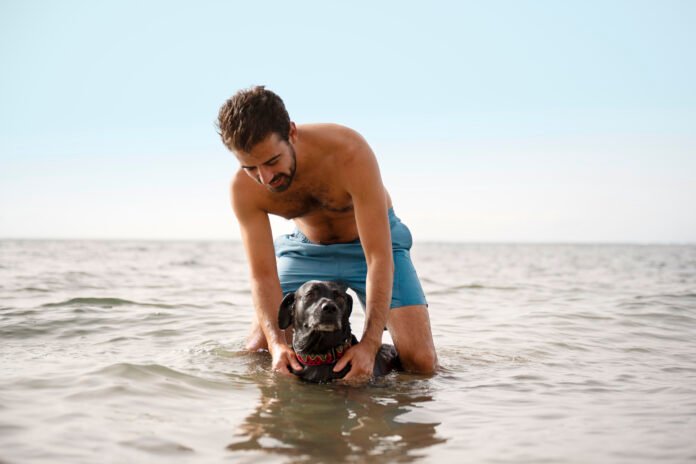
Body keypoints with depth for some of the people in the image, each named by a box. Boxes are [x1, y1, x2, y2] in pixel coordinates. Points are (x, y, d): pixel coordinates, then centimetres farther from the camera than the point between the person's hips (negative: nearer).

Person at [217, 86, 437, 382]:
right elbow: (262, 274, -22)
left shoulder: (350, 153, -37)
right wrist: (276, 343, -40)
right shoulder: (245, 188, -25)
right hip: (306, 247, 3)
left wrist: (370, 344, -44)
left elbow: (379, 257, -36)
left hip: (372, 240, -3)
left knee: (421, 363, -18)